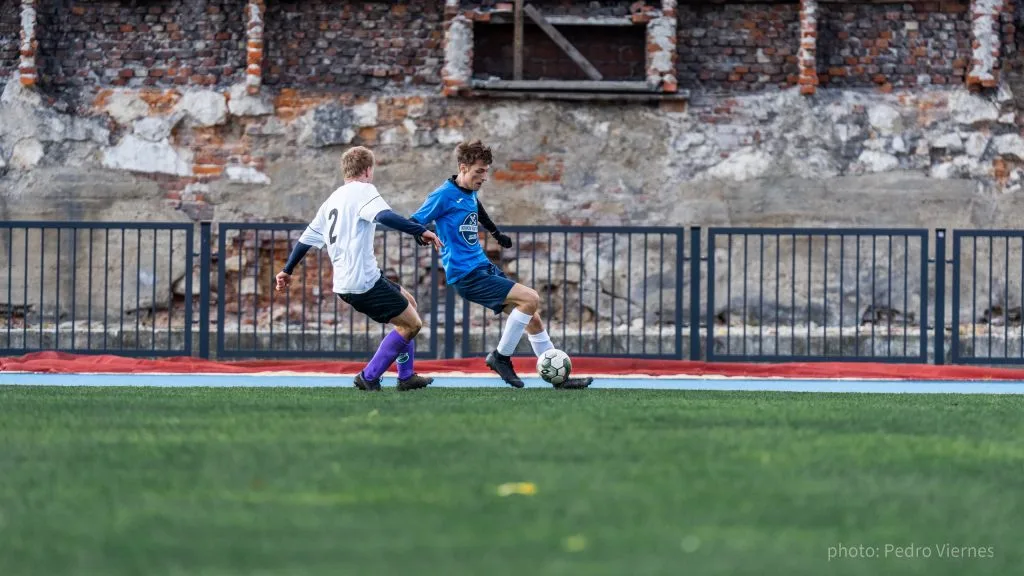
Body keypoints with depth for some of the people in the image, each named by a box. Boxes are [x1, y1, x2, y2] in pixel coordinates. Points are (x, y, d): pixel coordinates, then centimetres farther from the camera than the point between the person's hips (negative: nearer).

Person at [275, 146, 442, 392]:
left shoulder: (333, 199, 20)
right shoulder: (363, 190, -6)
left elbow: (307, 237, 25)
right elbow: (385, 216, -27)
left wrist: (287, 271, 33)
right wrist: (421, 231, -28)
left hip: (345, 283, 9)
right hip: (364, 282, -9)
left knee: (408, 302, 24)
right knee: (411, 324, -3)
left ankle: (406, 376, 23)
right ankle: (369, 377, 0)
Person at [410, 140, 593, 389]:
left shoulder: (471, 194, 12)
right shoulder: (444, 195, -13)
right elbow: (414, 224, -13)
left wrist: (497, 235, 45)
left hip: (484, 267, 9)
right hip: (467, 275, -9)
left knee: (532, 317, 6)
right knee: (530, 299, -19)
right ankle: (501, 356, -6)